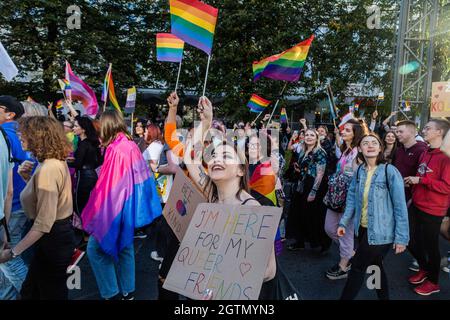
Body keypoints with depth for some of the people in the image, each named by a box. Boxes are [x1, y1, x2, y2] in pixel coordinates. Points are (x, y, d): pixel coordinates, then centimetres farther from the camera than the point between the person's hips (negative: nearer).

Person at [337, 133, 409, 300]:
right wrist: (344, 222, 1)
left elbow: (400, 206, -14)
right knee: (375, 266, 20)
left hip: (380, 232, -5)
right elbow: (352, 198, 7)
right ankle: (384, 297, 41)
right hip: (363, 229, 5)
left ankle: (346, 297, 23)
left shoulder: (390, 171, -16)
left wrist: (401, 237, -14)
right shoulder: (359, 171, 1)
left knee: (358, 268, 4)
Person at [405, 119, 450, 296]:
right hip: (418, 206, 7)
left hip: (432, 211, -7)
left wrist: (420, 180, -22)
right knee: (414, 242, 19)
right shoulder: (425, 154, 7)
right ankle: (424, 269, 44)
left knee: (430, 246, 10)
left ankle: (433, 281, 31)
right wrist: (414, 197, 13)